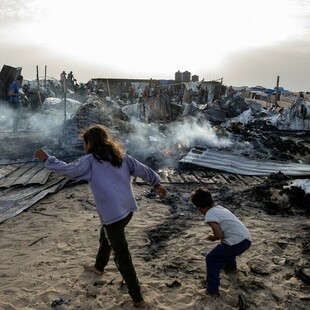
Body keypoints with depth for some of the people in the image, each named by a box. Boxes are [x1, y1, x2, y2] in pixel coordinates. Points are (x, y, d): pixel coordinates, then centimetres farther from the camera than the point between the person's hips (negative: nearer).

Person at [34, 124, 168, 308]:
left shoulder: (90, 160, -8)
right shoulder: (121, 156, 8)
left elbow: (68, 170, -8)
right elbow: (142, 169, 8)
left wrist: (47, 159, 6)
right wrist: (157, 183, 18)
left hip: (112, 213, -8)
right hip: (127, 209, 8)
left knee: (122, 256, 2)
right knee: (106, 237, 33)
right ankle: (99, 267, 57)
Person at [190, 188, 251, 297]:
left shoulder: (209, 215, -9)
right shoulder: (220, 208, 16)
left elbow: (219, 235, -16)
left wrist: (213, 238, 4)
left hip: (237, 242, -9)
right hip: (246, 240, 9)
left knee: (211, 259, 6)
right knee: (226, 247, 39)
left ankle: (212, 290, 6)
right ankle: (231, 266, 61)